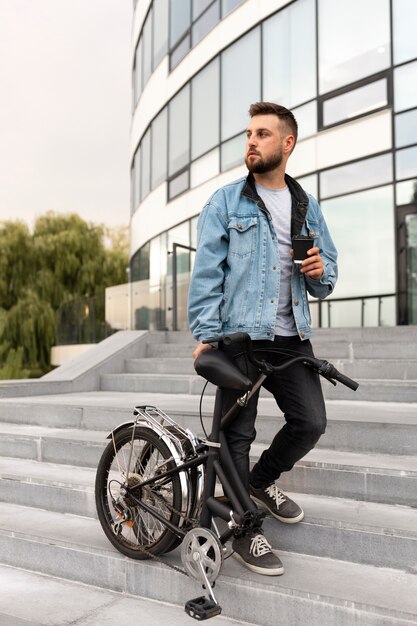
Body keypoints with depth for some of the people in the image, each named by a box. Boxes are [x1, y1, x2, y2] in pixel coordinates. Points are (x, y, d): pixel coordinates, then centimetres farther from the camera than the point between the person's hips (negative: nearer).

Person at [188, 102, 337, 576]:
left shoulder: (308, 207, 14)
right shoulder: (225, 202, 2)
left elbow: (327, 279, 18)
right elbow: (206, 273, -4)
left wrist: (319, 272, -7)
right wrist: (204, 335, -13)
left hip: (291, 337, 4)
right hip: (238, 336, -3)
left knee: (311, 422, -1)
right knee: (238, 434, 0)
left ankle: (261, 480, 29)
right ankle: (245, 531, 18)